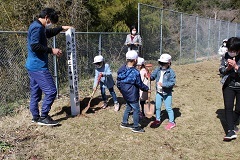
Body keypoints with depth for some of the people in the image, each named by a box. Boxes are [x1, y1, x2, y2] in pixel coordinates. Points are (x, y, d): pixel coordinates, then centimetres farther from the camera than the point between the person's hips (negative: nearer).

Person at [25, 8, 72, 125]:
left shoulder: (38, 27, 17)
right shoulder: (37, 27, -15)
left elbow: (49, 33, 37)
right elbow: (35, 46, -25)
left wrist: (61, 28, 31)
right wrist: (51, 50, -19)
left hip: (33, 66, 11)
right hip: (38, 66, -11)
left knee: (35, 92, 15)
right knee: (51, 91, -7)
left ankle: (35, 117, 25)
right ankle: (44, 117, 0)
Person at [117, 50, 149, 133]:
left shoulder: (121, 69, -4)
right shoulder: (135, 72, -27)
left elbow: (118, 82, 6)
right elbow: (140, 85, -15)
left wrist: (122, 90, 21)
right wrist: (147, 88, 4)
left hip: (125, 94, 8)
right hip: (132, 95, -7)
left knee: (128, 107, 25)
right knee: (136, 110, 9)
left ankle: (124, 123, 36)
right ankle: (136, 127, 21)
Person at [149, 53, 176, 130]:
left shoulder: (171, 72, -16)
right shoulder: (158, 70, -2)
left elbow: (172, 82, -20)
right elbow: (152, 76, -2)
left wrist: (163, 84, -29)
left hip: (167, 94, -5)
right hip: (159, 92, 5)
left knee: (168, 108, 5)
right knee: (157, 107, 15)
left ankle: (171, 122, 22)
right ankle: (157, 120, 34)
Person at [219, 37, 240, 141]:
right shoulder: (226, 56, -6)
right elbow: (221, 70, -1)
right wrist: (227, 68, -21)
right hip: (228, 86, 1)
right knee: (228, 107, -9)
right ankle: (231, 131, -8)